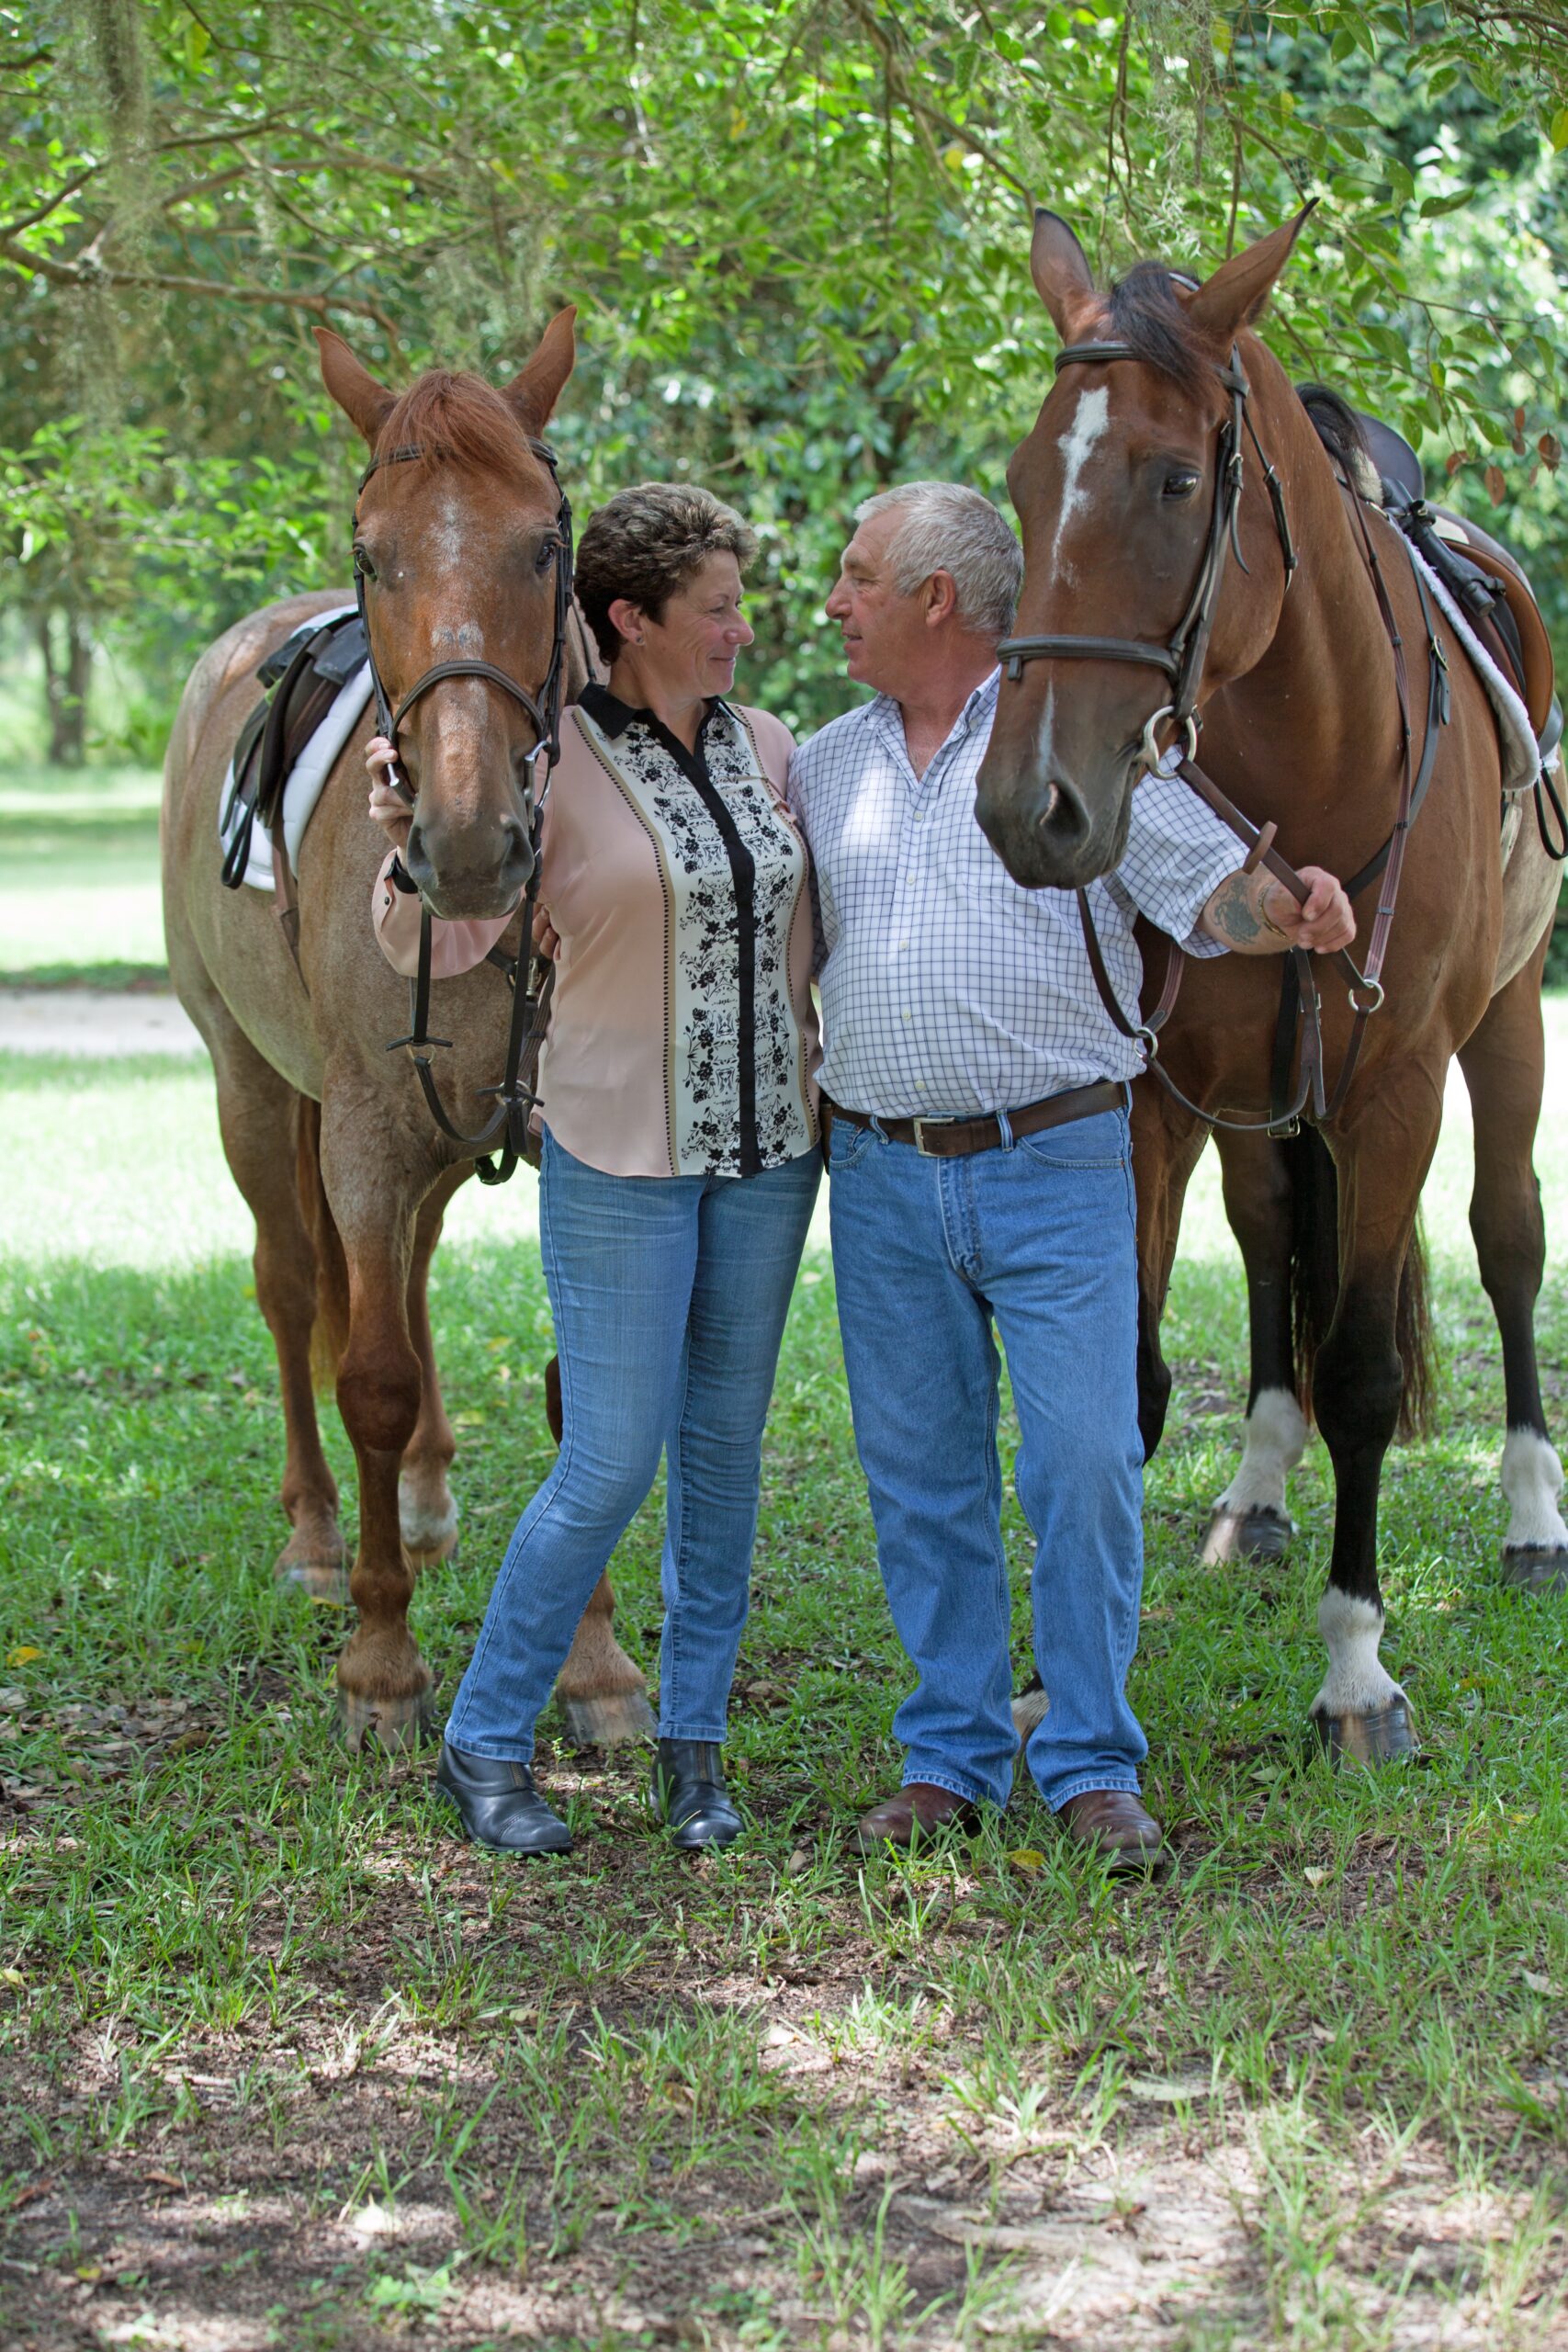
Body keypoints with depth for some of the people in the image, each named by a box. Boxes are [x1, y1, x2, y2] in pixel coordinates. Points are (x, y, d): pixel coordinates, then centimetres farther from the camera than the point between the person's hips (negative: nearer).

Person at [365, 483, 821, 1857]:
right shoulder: (550, 764, -11)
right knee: (611, 1466, -6)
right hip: (621, 1157, -5)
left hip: (770, 1145, 5)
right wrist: (406, 842, -31)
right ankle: (485, 1744, 10)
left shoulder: (766, 747, 6)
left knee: (726, 1448, 10)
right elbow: (438, 946, -14)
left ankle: (694, 1741, 22)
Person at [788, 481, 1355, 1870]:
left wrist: (1295, 912, -25)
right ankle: (951, 1756, 18)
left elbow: (1207, 888, -5)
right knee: (922, 1480, 7)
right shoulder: (823, 769, 12)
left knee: (1085, 1467, -7)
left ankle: (1092, 1768, 4)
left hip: (1056, 1167, -4)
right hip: (883, 1181, 4)